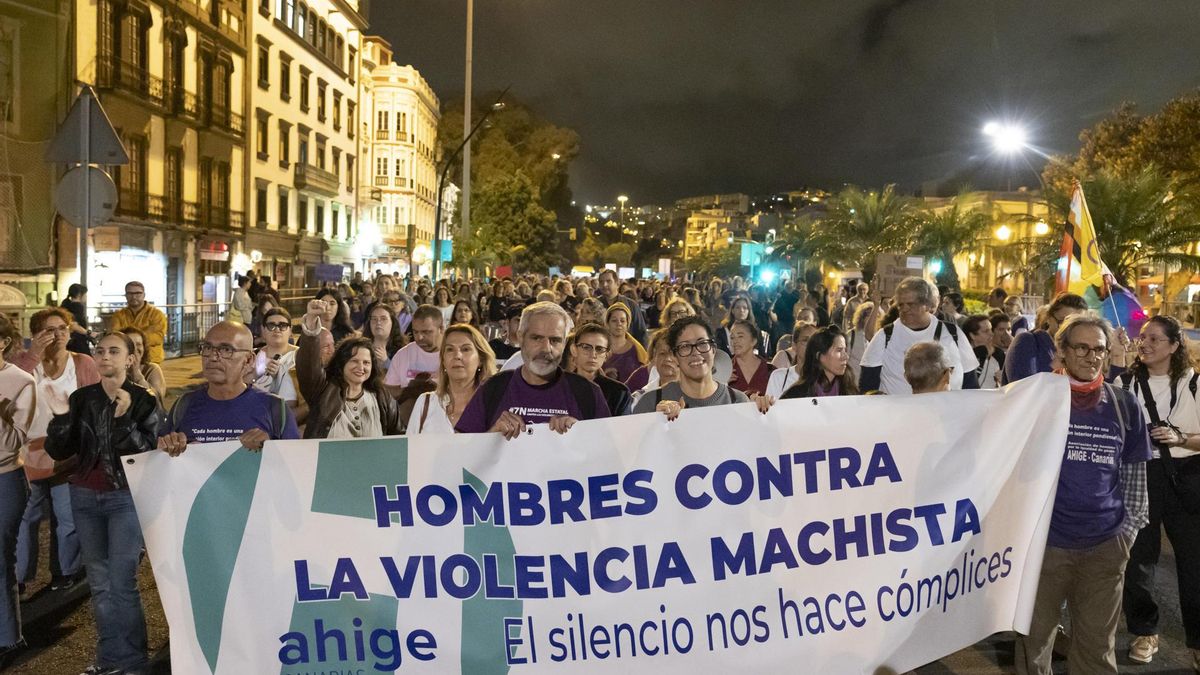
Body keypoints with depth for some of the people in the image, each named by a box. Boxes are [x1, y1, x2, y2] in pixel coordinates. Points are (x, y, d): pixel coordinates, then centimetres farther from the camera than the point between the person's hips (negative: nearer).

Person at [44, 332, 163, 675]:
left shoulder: (144, 400, -7)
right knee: (99, 583, 12)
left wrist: (125, 418, -24)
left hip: (126, 498, -4)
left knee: (122, 584, -5)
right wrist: (60, 417, -15)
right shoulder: (81, 398, 4)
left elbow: (152, 453, -14)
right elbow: (59, 452, 2)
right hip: (85, 497, 5)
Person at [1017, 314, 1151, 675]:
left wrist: (1129, 527, 5)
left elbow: (1134, 473, 10)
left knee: (1097, 642, 13)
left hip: (1106, 544, 2)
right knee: (1035, 634, 11)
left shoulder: (1125, 405, 2)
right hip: (1044, 539, -1)